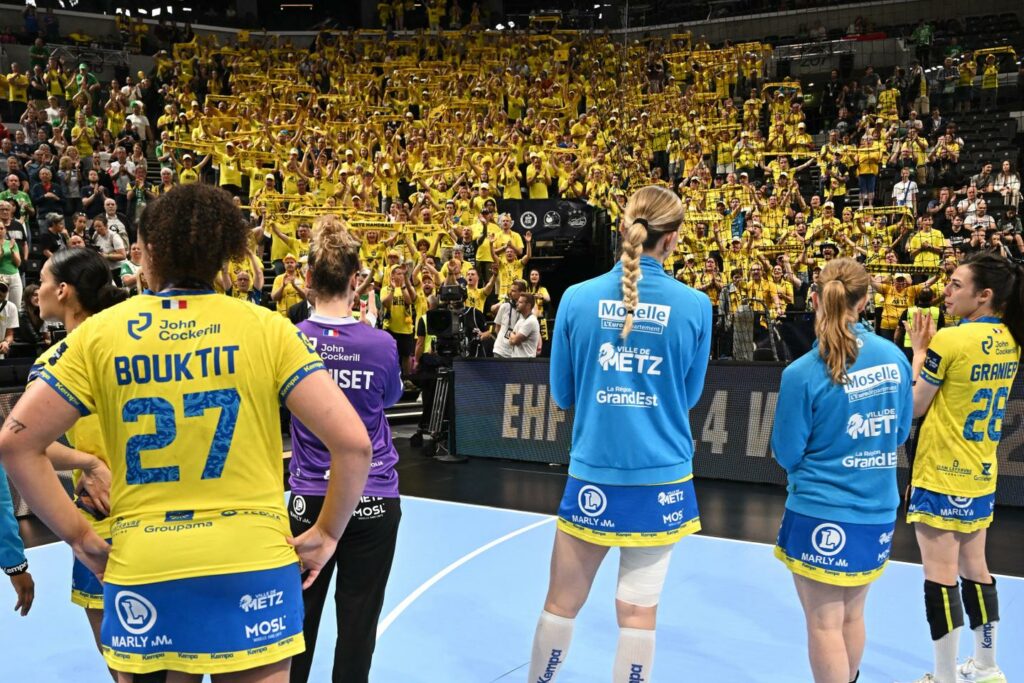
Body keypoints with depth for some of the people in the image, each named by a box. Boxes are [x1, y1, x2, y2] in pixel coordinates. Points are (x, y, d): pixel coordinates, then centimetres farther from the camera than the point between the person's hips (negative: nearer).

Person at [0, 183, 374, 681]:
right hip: (253, 567, -1)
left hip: (141, 574, 1)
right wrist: (326, 534, 3)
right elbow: (353, 441, -9)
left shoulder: (99, 333, 0)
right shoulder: (266, 328, -4)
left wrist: (78, 537, 6)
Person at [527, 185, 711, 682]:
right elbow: (690, 395, 6)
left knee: (561, 603, 15)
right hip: (662, 477, 0)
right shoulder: (695, 306, -7)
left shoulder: (577, 298, -6)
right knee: (638, 611, 9)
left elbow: (562, 393, 3)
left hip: (593, 474, 0)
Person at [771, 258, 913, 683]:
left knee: (824, 625, 6)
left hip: (821, 515, -5)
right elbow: (900, 432, 8)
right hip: (877, 512, 5)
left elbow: (786, 453, -9)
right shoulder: (893, 358, -4)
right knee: (852, 616, 21)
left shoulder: (802, 373, -17)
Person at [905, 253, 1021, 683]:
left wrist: (918, 350, -2)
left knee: (940, 577, -1)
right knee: (974, 570, 18)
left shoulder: (950, 340, -19)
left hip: (941, 475, -8)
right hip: (981, 474, 8)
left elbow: (913, 405, -11)